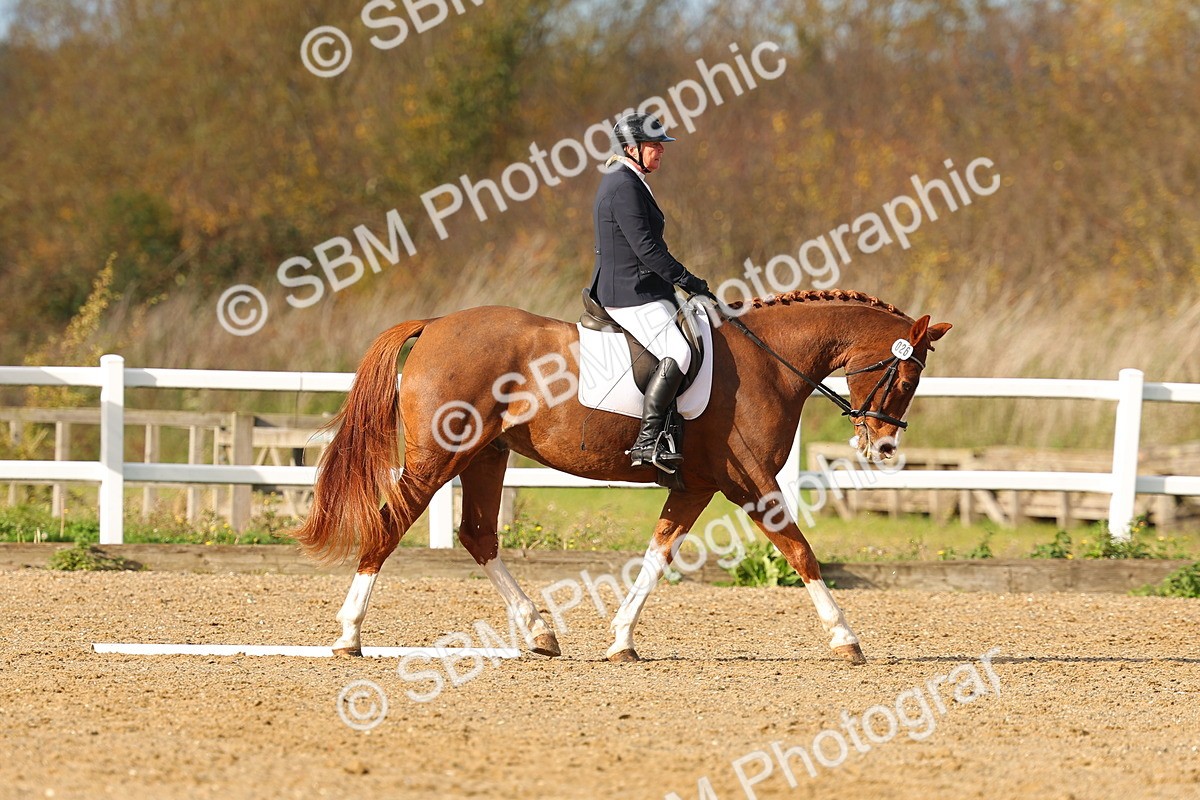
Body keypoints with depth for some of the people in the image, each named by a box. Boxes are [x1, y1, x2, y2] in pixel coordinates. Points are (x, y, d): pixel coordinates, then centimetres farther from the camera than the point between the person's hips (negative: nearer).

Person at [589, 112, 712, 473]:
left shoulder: (626, 182, 19)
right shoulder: (624, 186, -15)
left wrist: (680, 281, 19)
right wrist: (687, 280, -16)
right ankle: (647, 441, -28)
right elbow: (645, 247, -21)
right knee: (677, 352, -24)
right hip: (631, 295, -11)